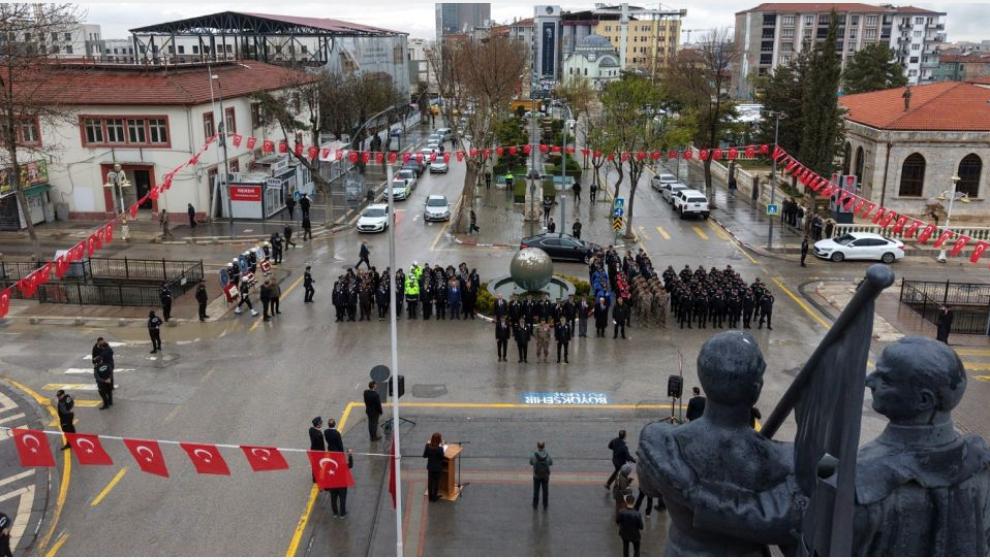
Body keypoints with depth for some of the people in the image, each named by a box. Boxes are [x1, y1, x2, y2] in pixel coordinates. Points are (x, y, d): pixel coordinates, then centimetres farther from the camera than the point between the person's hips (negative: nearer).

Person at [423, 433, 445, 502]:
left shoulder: (428, 446, -14)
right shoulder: (440, 448, -27)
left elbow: (424, 456, -3)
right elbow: (442, 457, -12)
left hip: (430, 467, 4)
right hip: (438, 468, -4)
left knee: (430, 481, 18)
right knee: (436, 482, 13)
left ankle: (430, 496, 31)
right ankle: (434, 497, 24)